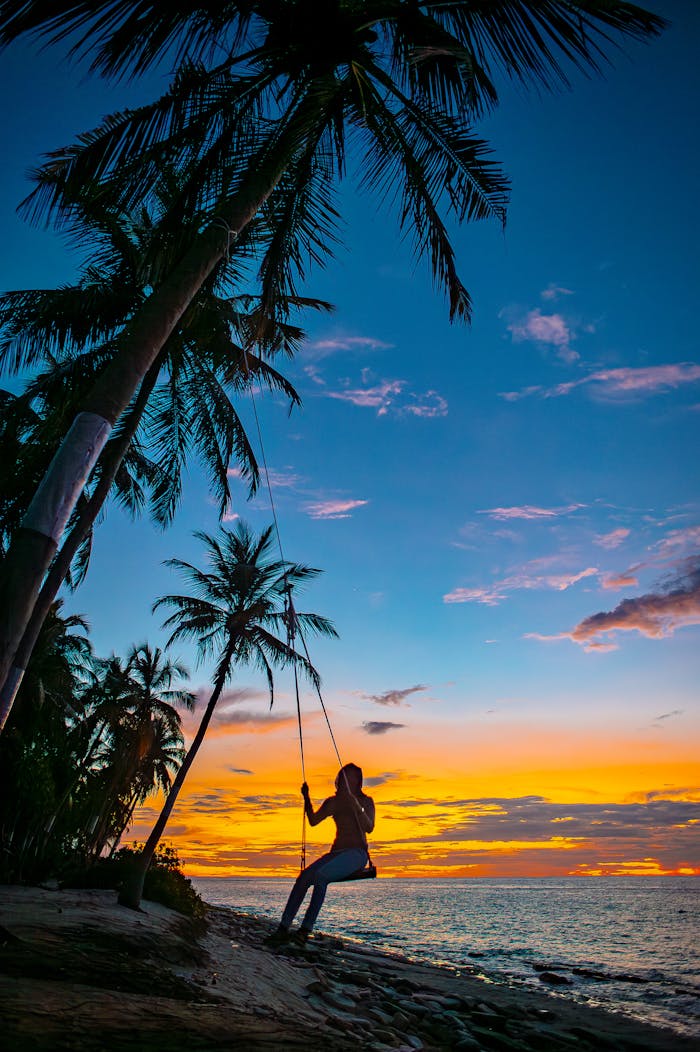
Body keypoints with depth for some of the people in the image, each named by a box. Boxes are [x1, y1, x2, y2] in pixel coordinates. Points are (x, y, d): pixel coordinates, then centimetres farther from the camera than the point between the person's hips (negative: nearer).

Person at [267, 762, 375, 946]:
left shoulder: (366, 801, 4)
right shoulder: (333, 802, 16)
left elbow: (369, 828, -12)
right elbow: (313, 820, 10)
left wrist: (354, 804, -23)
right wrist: (307, 798, -2)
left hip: (357, 853, -5)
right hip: (337, 852, 5)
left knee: (320, 875, -29)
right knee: (303, 877, -18)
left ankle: (306, 929, -27)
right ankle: (283, 928, -16)